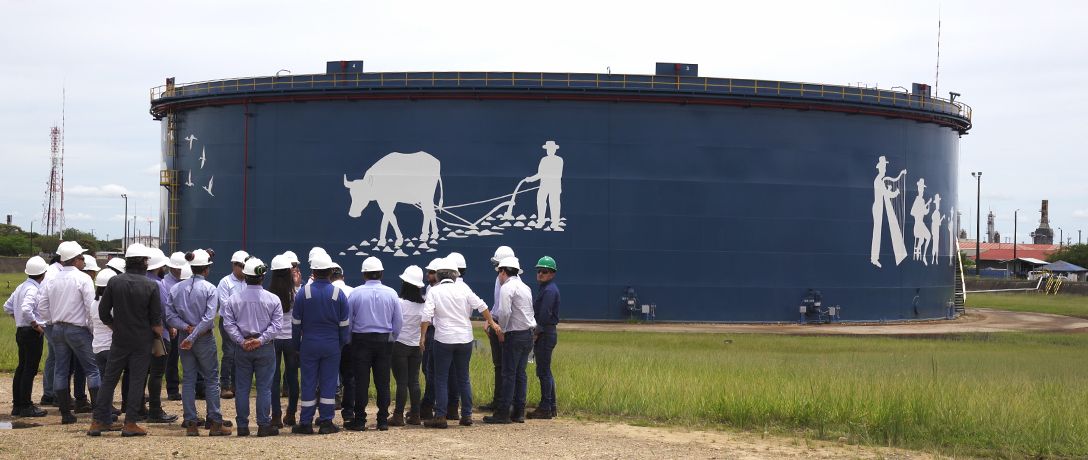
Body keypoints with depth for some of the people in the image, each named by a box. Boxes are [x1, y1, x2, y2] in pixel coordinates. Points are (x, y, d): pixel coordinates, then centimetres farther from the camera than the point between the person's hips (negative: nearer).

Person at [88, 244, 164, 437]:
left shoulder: (114, 282, -5)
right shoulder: (151, 286, -10)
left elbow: (103, 312, -1)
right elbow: (156, 319, -8)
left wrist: (115, 328, 14)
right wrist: (159, 335, 9)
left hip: (120, 339, 2)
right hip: (143, 341, -2)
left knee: (109, 380, 8)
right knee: (137, 381, 4)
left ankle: (98, 421, 8)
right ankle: (130, 424, 4)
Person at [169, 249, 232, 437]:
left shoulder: (176, 288, 2)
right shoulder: (209, 289, -10)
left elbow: (170, 316, -1)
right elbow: (208, 318, -18)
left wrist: (186, 328, -9)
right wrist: (193, 335, -16)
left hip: (184, 337, 4)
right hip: (205, 338, -4)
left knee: (188, 379, 9)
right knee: (212, 379, 5)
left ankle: (191, 424, 7)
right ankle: (215, 423, 5)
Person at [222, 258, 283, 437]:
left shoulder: (234, 299, -2)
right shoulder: (273, 299, -5)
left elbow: (228, 323, -6)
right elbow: (276, 324, -10)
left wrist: (241, 341, -8)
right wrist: (261, 340, -12)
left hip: (242, 348, 1)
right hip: (265, 348, -1)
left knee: (242, 388, 8)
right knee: (264, 387, 4)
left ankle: (242, 426, 11)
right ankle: (264, 425, 4)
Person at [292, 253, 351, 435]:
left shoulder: (303, 292, -5)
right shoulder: (338, 293, -3)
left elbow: (296, 321, 0)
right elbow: (345, 323, 1)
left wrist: (297, 344, 9)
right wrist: (342, 343, 12)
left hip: (309, 344, 0)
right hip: (332, 345, 0)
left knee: (308, 383, 4)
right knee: (329, 382, 5)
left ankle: (306, 423, 6)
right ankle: (326, 422, 6)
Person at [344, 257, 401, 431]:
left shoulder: (355, 293, -8)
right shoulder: (391, 293, -1)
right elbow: (398, 322, 3)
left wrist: (349, 340, 9)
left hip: (361, 340, -2)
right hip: (385, 341, 2)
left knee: (361, 382, 2)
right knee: (383, 382, 6)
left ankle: (359, 420, 3)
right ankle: (383, 420, 7)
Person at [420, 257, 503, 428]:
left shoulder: (434, 291, -4)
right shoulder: (463, 288, 1)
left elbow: (427, 315, -12)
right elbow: (481, 305, 2)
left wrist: (422, 337, -7)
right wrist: (492, 323, 11)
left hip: (444, 339, -3)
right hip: (465, 339, 3)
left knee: (441, 379, 3)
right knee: (464, 378, 13)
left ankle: (440, 416, -3)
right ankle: (467, 415, 13)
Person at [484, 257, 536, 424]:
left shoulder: (507, 288, -10)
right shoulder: (525, 287, 16)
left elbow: (505, 312, -20)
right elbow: (530, 312, 14)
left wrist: (502, 330, -5)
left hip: (514, 335, -8)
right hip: (528, 333, 8)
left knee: (509, 374, -5)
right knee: (521, 373, 10)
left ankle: (503, 413, -3)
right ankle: (519, 412, 10)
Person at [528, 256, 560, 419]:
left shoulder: (549, 290, -14)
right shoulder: (545, 289, 18)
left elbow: (544, 315, -20)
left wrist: (536, 334, -15)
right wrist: (536, 334, 13)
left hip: (545, 334, -10)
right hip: (545, 334, 10)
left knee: (543, 372, -7)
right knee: (545, 372, 14)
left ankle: (545, 408, -5)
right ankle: (550, 407, 19)